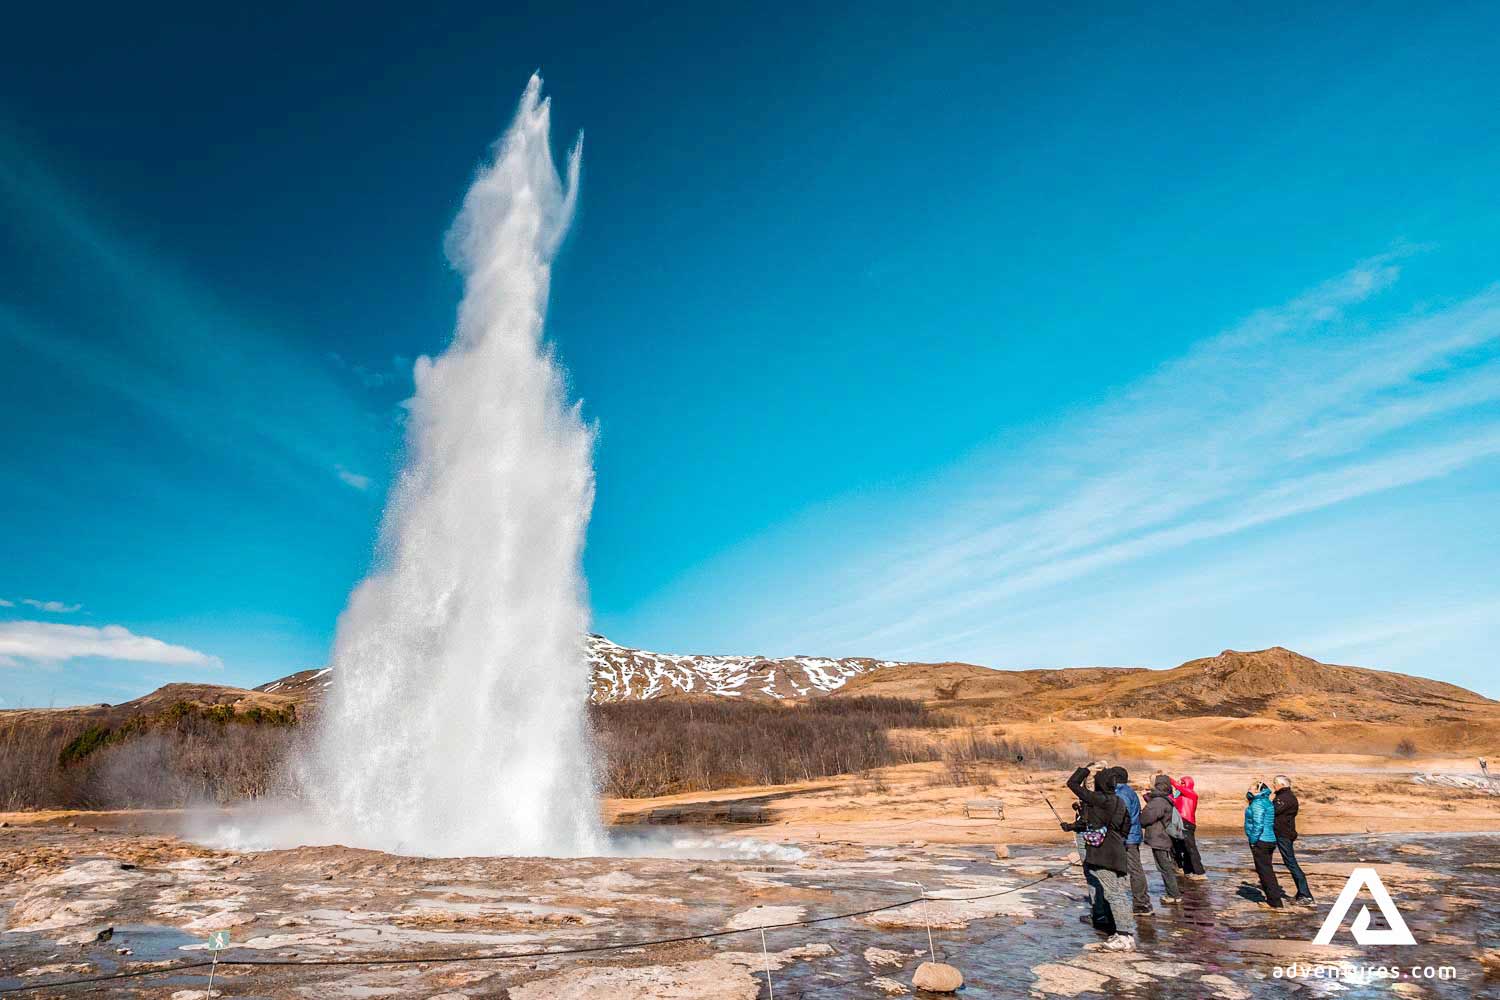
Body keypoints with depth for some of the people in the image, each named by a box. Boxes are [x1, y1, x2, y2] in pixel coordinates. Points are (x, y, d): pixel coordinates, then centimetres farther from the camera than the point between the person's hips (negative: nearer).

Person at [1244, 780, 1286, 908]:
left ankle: (1275, 902, 2)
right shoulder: (1267, 802, 12)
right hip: (1270, 839, 9)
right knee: (1268, 870, 18)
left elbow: (1258, 824, -23)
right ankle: (1273, 898, 26)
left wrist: (1253, 840, -16)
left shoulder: (1257, 803, -17)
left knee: (1264, 871, -1)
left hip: (1260, 841, -9)